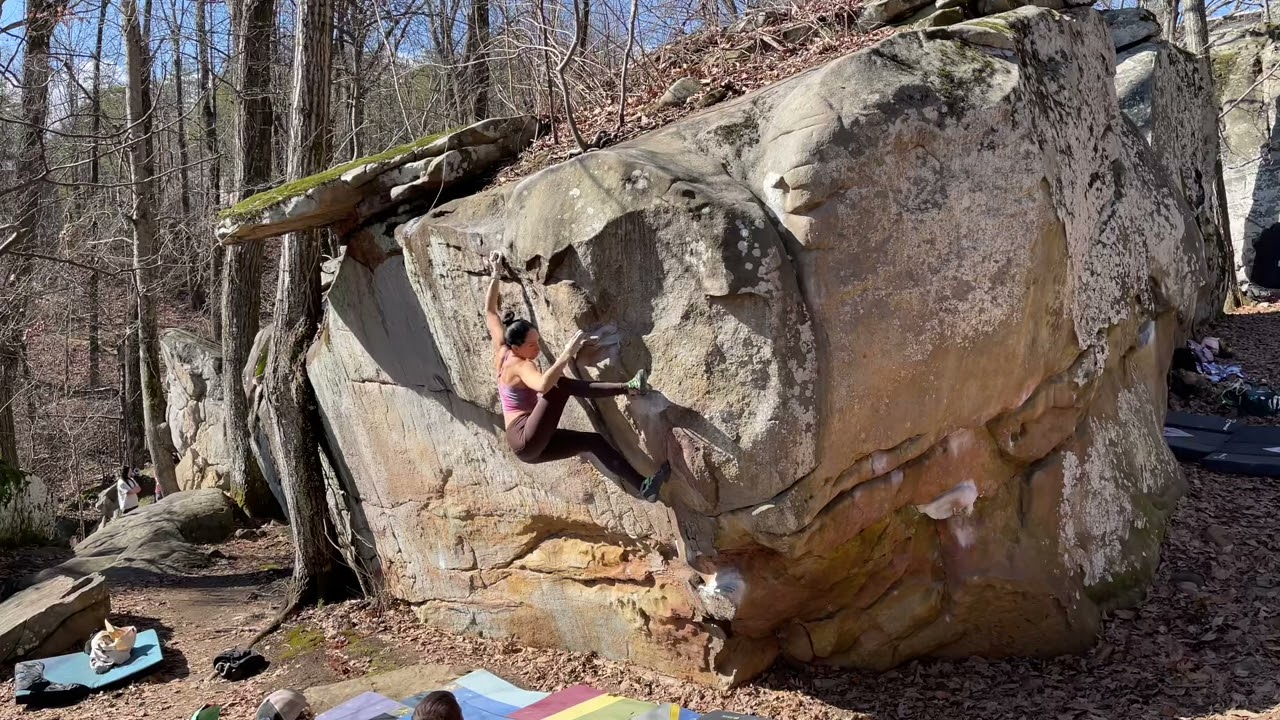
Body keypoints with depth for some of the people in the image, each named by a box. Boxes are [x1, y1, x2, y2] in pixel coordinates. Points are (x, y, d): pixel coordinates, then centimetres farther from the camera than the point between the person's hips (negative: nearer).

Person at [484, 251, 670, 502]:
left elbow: (490, 312, 21)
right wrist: (568, 353, -39)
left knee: (595, 441, 0)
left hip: (529, 444, 10)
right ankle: (627, 387, -34)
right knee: (561, 384, -28)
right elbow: (543, 385, -39)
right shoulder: (520, 366, -14)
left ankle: (642, 485, -9)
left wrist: (495, 276, 23)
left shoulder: (501, 351, 11)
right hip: (526, 440, -10)